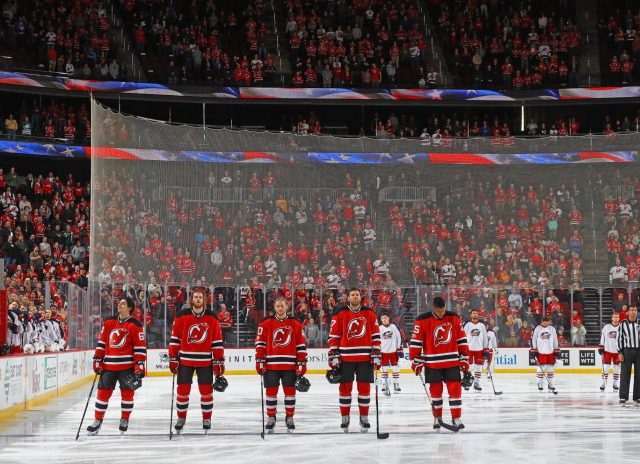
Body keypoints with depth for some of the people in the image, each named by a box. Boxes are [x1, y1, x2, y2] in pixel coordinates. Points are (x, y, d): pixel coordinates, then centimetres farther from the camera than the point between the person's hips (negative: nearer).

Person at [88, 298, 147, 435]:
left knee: (127, 392, 3)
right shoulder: (108, 322, 8)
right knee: (103, 391, 3)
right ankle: (98, 420, 11)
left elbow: (140, 347, -6)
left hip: (127, 365, -3)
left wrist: (140, 365, -12)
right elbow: (101, 342, 11)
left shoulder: (135, 325, -5)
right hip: (109, 365, 3)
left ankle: (124, 419, 18)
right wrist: (97, 360, 8)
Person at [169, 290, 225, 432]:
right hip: (185, 360, 0)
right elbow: (175, 339, 2)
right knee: (183, 389, 2)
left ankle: (207, 418, 15)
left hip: (205, 361, 0)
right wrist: (173, 358, 0)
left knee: (206, 390, 2)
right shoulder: (182, 316, -1)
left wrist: (219, 361, -1)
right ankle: (181, 418, 17)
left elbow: (217, 341, 2)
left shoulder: (212, 318, 0)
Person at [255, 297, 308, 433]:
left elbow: (301, 345, 5)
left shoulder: (295, 325, 5)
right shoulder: (266, 324, 4)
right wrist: (259, 361, -2)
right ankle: (271, 417, 15)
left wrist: (302, 363, 1)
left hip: (290, 365, 0)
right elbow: (260, 343, 3)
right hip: (271, 364, 0)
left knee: (290, 390, 5)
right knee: (271, 391, 5)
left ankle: (290, 417, 15)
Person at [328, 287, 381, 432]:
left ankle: (364, 418, 13)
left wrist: (376, 355, 2)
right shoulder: (340, 313, 2)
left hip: (365, 357, 1)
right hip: (345, 357, -1)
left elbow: (375, 335, 8)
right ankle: (345, 418, 12)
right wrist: (333, 355, -3)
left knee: (364, 387, 3)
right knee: (345, 387, 2)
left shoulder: (369, 314, 7)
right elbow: (333, 336, 2)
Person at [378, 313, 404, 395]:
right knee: (385, 369, 1)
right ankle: (385, 386, 5)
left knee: (395, 368, 5)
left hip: (393, 351, 0)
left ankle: (396, 385, 15)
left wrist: (400, 349, -1)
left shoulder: (393, 326, -2)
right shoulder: (379, 328, 0)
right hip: (384, 352, 0)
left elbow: (399, 337, 2)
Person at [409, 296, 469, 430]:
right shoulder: (423, 320, -8)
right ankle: (437, 418, 18)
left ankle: (456, 418, 3)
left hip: (452, 361, 1)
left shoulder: (454, 317, 0)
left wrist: (464, 358, 6)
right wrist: (416, 361, -5)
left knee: (455, 389, -2)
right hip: (432, 363, -1)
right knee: (435, 390, 7)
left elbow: (461, 339, 6)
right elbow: (416, 342, -5)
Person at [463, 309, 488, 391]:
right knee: (468, 365, -1)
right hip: (469, 348, -3)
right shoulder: (467, 325, -1)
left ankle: (476, 383, 11)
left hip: (479, 349, 3)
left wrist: (486, 349, 6)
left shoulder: (482, 325, 7)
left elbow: (485, 337, 10)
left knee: (479, 366, 4)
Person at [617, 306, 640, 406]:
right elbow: (619, 338, 2)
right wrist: (620, 352, -5)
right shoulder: (623, 324, 0)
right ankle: (623, 397, 2)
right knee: (625, 374, -2)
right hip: (627, 351, -1)